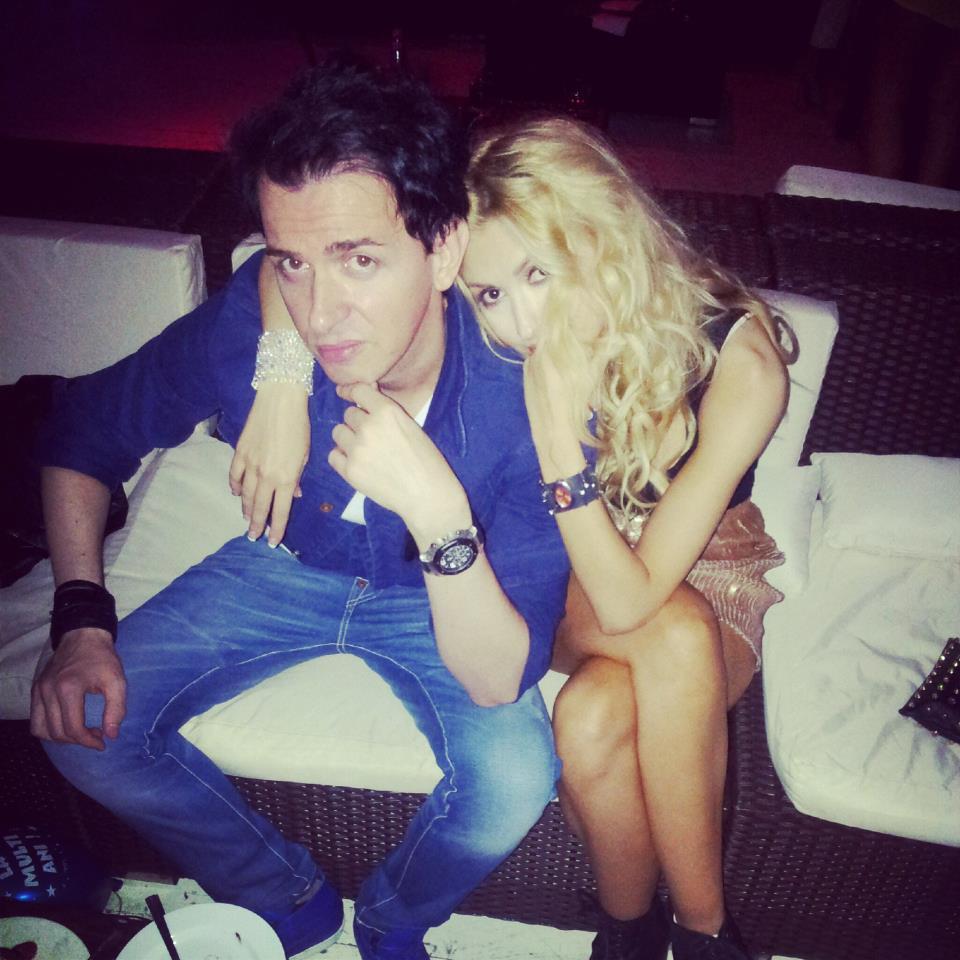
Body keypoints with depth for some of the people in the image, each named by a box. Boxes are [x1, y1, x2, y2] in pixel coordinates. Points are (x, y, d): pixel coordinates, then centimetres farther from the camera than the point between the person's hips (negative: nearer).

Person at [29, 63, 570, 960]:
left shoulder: (526, 391, -34)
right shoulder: (245, 325, -28)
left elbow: (498, 683, -32)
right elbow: (83, 431, -7)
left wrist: (437, 512, -48)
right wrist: (81, 620, -16)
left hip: (442, 594, -2)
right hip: (285, 563, 3)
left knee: (513, 782, -26)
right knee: (85, 728, -10)